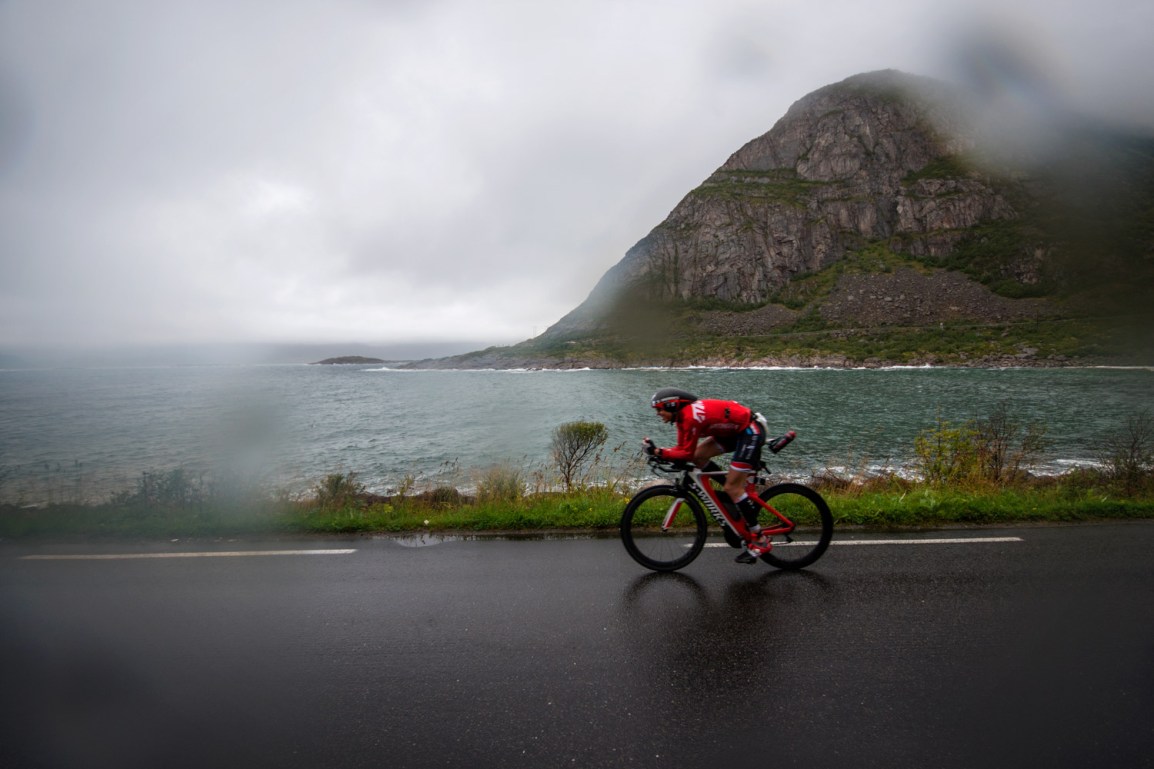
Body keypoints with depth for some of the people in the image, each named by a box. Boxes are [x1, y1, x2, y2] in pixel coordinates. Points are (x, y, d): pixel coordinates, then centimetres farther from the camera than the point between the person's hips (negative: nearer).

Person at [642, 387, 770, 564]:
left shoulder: (690, 416, -24)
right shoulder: (684, 414, 5)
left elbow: (687, 453, -21)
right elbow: (682, 449, 5)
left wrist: (658, 452, -22)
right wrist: (657, 451, -8)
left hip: (751, 431, -10)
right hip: (736, 429, 10)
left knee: (732, 488, -10)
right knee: (698, 456, 3)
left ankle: (760, 541, -2)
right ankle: (742, 493, 13)